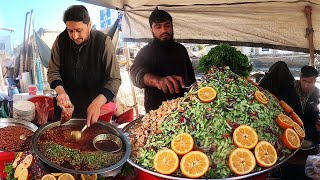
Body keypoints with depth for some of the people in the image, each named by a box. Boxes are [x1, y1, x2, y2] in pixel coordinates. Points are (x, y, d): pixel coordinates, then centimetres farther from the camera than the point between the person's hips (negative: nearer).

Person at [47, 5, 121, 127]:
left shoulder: (103, 42, -20)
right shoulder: (61, 40, -10)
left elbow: (115, 79, -21)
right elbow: (53, 72, -4)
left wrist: (97, 103, -36)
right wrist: (60, 91, -25)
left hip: (96, 104, -2)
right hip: (68, 104, 3)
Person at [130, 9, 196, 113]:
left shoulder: (181, 49, 7)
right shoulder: (145, 52, -9)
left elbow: (190, 75, 18)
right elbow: (136, 74, -28)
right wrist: (157, 80, -48)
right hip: (157, 110, -4)